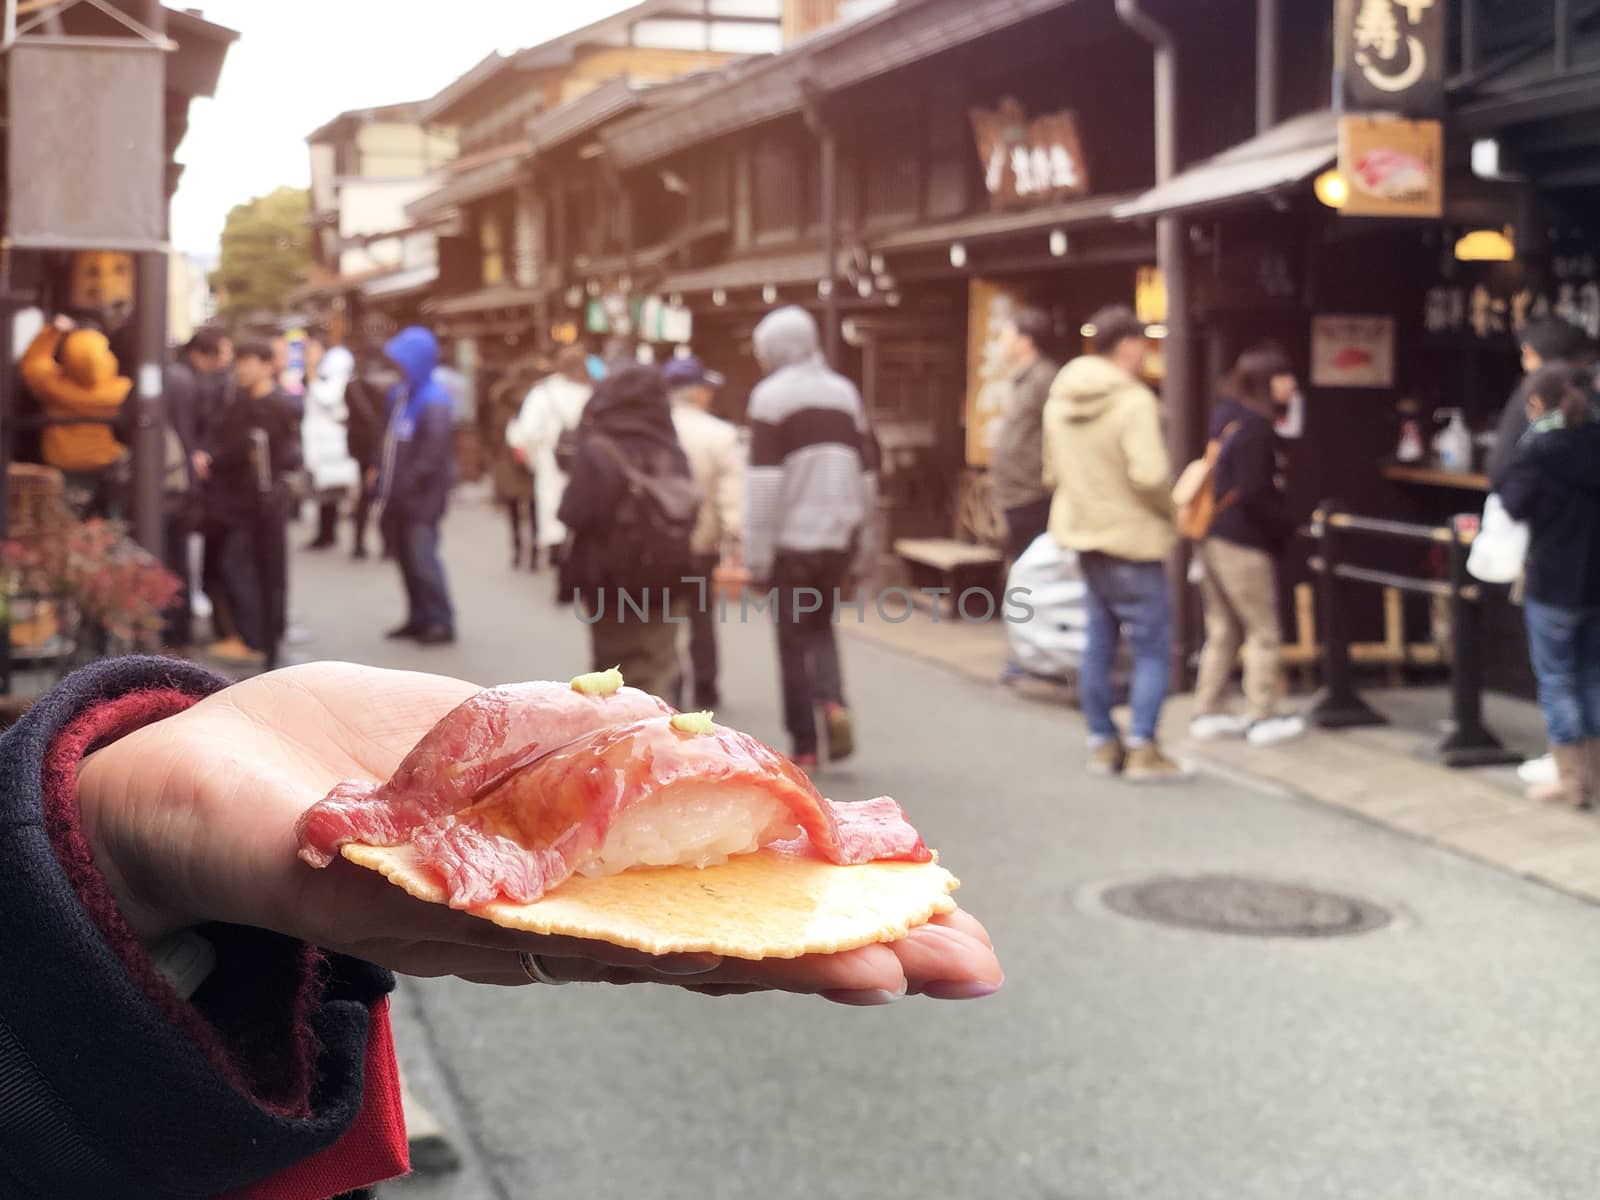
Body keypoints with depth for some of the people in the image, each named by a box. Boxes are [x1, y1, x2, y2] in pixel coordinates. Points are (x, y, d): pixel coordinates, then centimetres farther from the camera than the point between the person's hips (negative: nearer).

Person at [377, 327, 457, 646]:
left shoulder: (433, 401, -16)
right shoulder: (400, 394, 9)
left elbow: (432, 455, -22)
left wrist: (405, 485, -21)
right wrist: (385, 479, 8)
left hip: (423, 496, -8)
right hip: (399, 495, 8)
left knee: (421, 558, -9)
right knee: (406, 557, 13)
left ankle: (441, 622, -1)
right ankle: (419, 618, 23)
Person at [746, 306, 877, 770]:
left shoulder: (772, 396, -7)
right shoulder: (845, 393, 12)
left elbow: (765, 481, -13)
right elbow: (867, 474, 14)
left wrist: (756, 555, -11)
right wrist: (864, 547, 20)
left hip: (793, 538, -5)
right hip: (839, 535, 5)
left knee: (795, 639, 6)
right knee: (820, 626, 21)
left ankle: (804, 746, 9)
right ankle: (833, 703, -3)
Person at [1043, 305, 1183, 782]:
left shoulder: (1059, 400, 5)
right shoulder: (1134, 402, -20)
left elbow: (1052, 471, 13)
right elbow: (1149, 474, -28)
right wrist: (1168, 509, -11)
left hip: (1084, 534, 8)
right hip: (1132, 538, -8)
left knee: (1099, 643, 16)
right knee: (1152, 647, 1)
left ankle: (1102, 742, 23)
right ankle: (1141, 748, -1)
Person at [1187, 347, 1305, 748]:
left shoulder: (1227, 417, 11)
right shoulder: (1255, 428, -16)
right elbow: (1253, 494, -21)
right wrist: (1286, 524, -9)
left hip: (1211, 537, 9)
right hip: (1242, 542, -9)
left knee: (1223, 629, 16)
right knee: (1264, 631, 1)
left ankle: (1207, 713, 20)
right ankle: (1263, 718, 5)